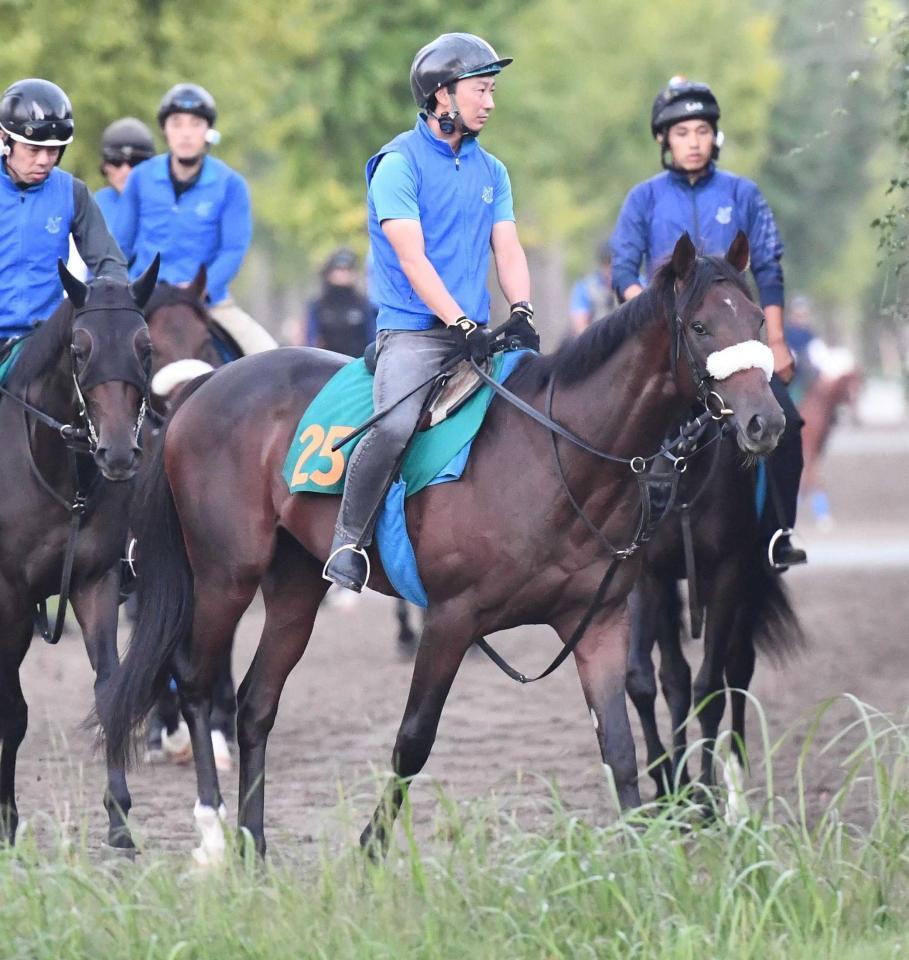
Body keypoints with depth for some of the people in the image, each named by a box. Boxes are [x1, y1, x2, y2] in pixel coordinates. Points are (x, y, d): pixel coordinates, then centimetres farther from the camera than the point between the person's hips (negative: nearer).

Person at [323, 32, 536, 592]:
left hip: (474, 332, 7)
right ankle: (348, 545, -15)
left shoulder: (491, 171, 15)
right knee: (395, 424, -29)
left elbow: (508, 250, 10)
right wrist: (461, 324, -21)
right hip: (412, 329, -7)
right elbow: (412, 257, -12)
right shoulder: (400, 163, -5)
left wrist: (521, 311, -10)